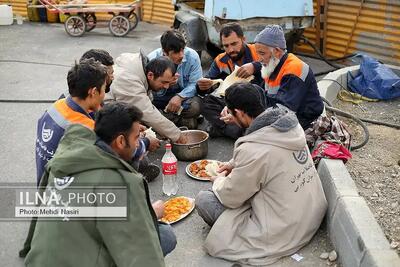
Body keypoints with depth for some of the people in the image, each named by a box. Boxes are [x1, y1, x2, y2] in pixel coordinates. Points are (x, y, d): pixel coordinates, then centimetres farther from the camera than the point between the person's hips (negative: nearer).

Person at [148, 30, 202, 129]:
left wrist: (180, 97, -31)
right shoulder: (152, 59, -17)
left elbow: (195, 84, -14)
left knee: (195, 106, -34)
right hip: (159, 99, 1)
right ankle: (183, 120, -13)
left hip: (184, 95, -1)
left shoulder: (192, 56, -16)